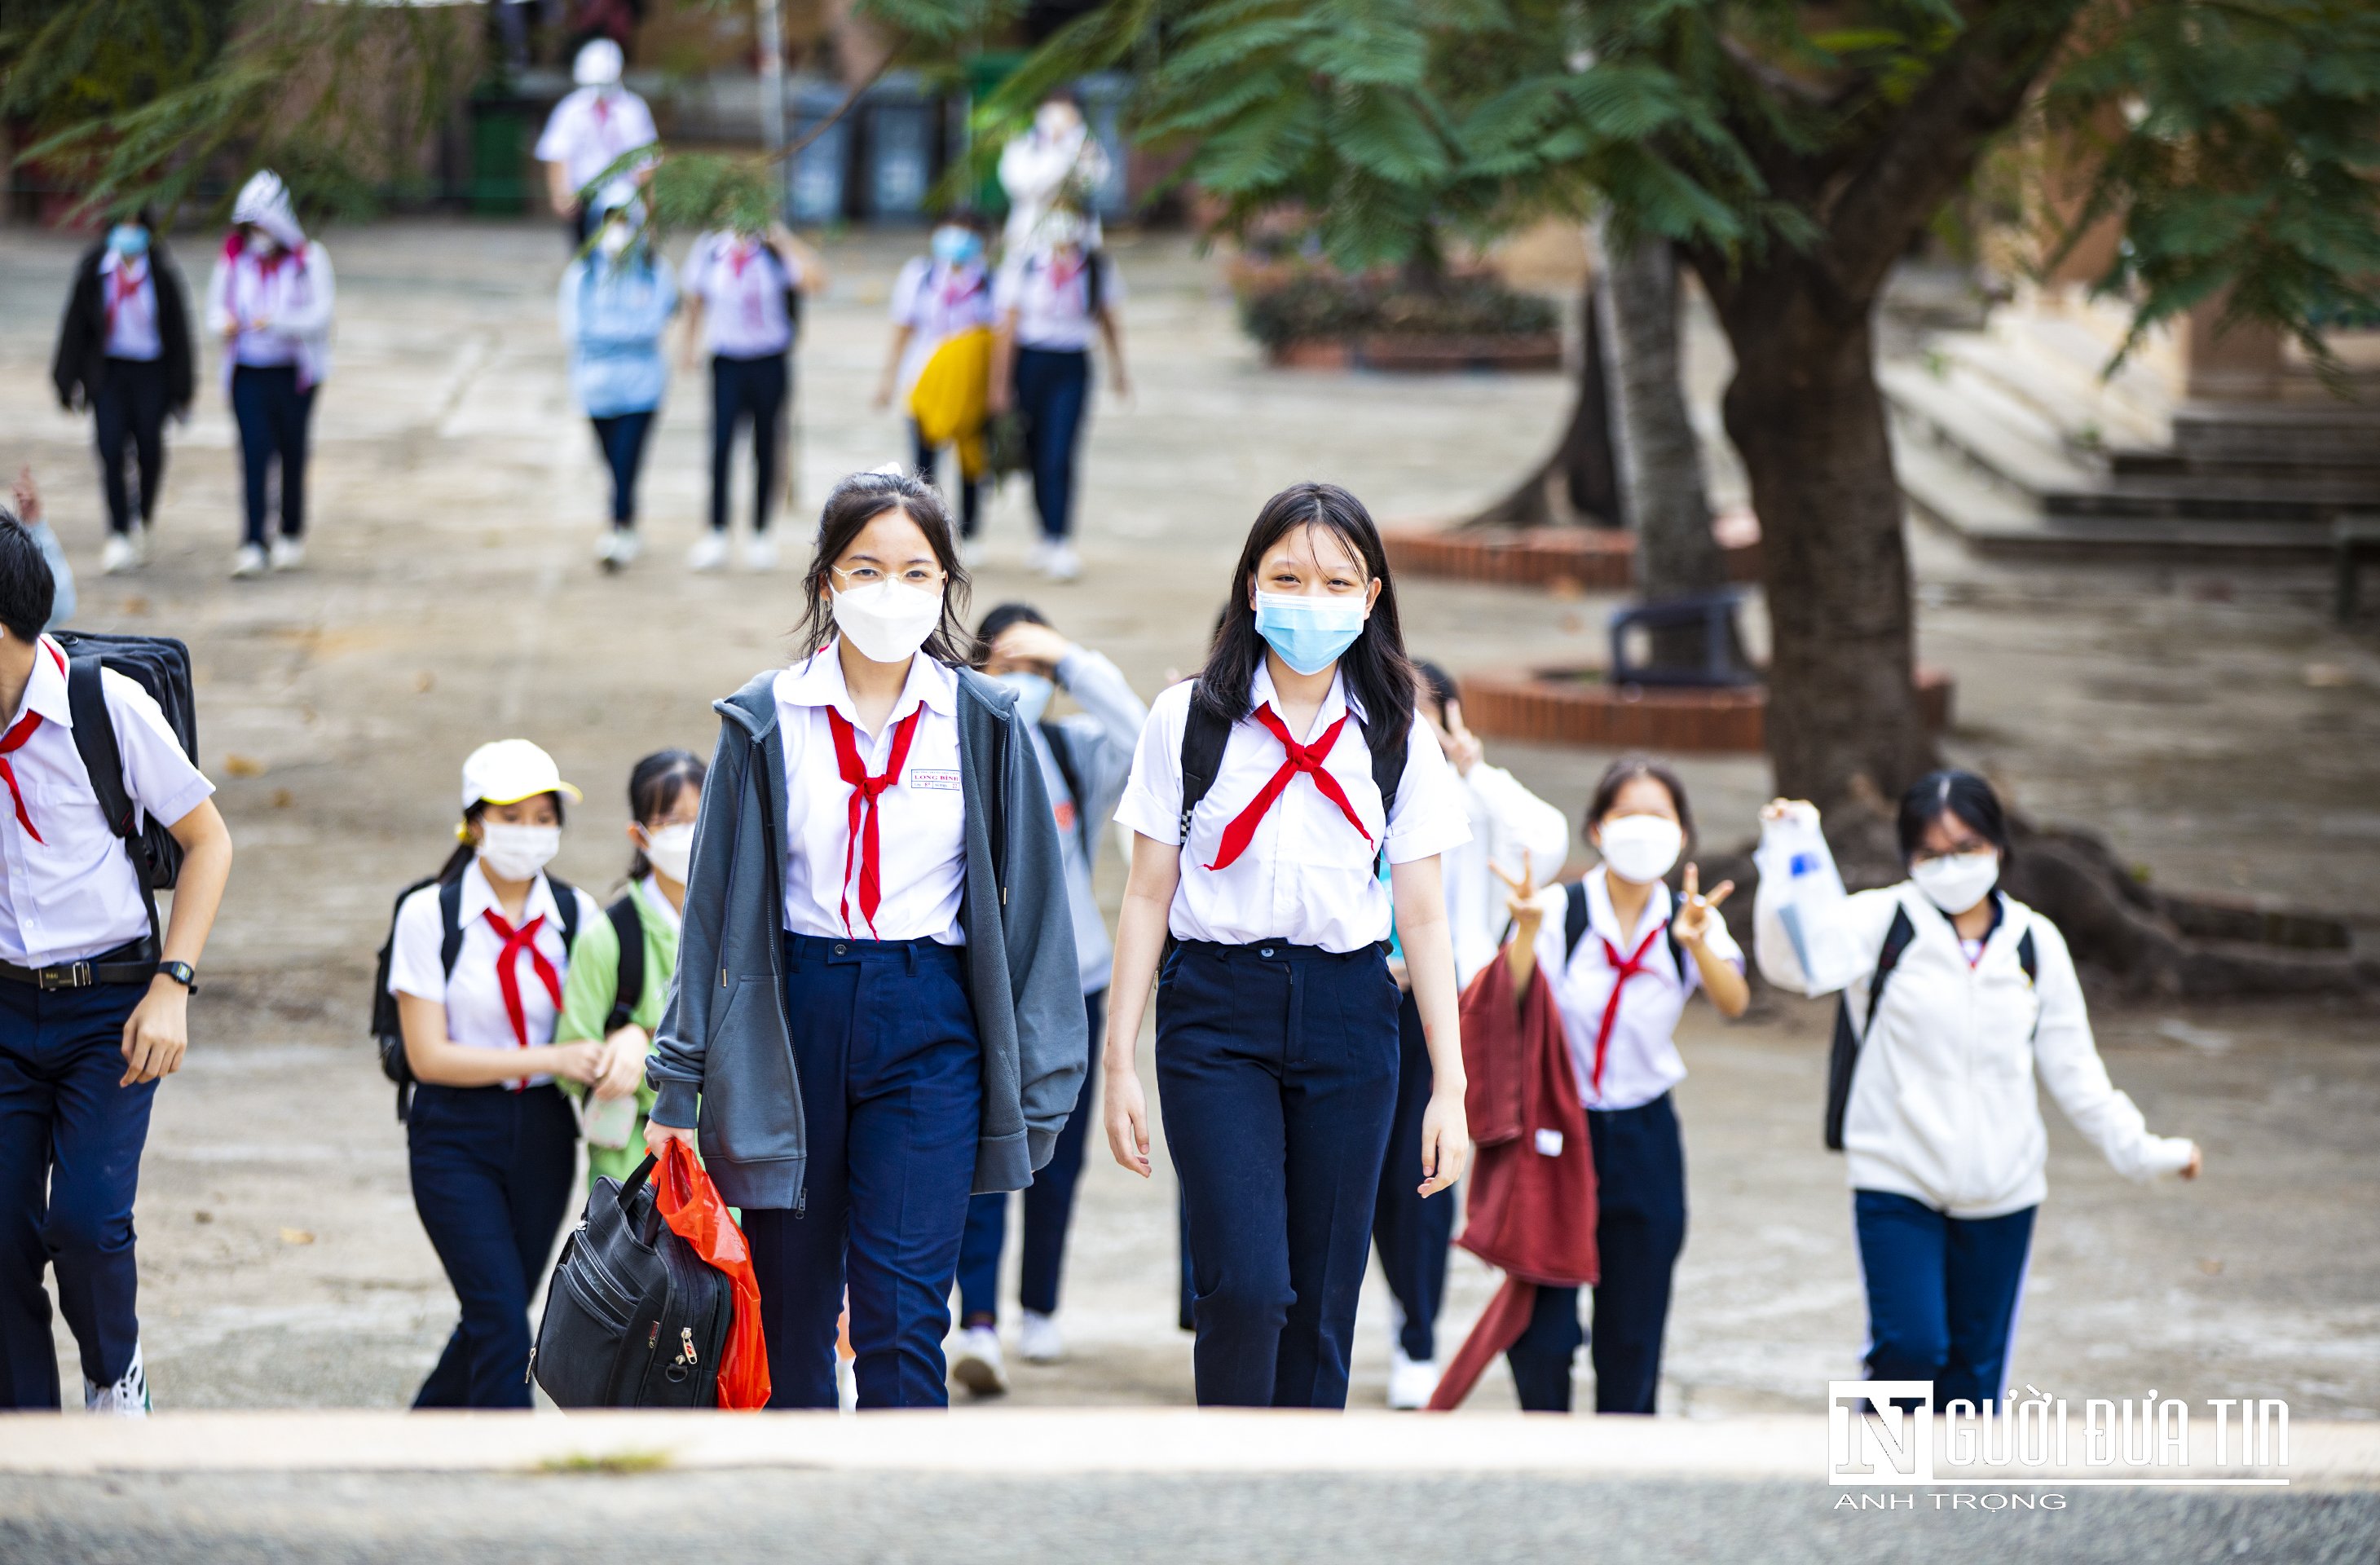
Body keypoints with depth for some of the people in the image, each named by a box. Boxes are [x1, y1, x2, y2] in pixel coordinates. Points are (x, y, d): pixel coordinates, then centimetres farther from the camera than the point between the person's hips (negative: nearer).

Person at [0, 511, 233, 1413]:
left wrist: (172, 988, -10)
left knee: (86, 1217, -16)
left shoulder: (108, 705, -10)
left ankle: (115, 1371, 14)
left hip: (108, 1006, -3)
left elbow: (208, 839, -1)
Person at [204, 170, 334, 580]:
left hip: (294, 372, -1)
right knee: (253, 454, -9)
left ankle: (292, 535, 25)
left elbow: (319, 315, -11)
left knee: (292, 454, 7)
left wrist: (277, 322, -28)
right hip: (247, 373, 1)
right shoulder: (234, 259, 5)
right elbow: (216, 305, 12)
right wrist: (224, 324, -13)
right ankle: (253, 544, -13)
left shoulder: (309, 260, -4)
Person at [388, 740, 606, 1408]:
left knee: (496, 1316, 11)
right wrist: (551, 1059, -21)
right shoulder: (429, 915, -8)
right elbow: (428, 1056, -12)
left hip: (543, 1134, 4)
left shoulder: (575, 914, 2)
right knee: (502, 1318, -15)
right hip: (456, 1135, -4)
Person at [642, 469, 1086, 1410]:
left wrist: (1037, 1084, 3)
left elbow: (1031, 903, 5)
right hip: (791, 1021, 1)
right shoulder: (765, 723, 1)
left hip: (930, 1029, -1)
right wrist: (677, 1080, 3)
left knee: (902, 1317, -11)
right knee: (790, 1315, 8)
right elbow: (713, 904, 5)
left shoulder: (984, 724, 1)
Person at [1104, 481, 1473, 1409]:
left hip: (1346, 1016, 2)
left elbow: (1423, 916, 6)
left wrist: (1449, 1086, 2)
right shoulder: (1189, 720, 1)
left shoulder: (1396, 739, 6)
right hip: (1216, 1012, -2)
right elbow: (1147, 899, 4)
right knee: (1247, 1284, -15)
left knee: (1323, 1299, 2)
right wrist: (1119, 1064, 0)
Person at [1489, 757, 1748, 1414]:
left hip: (1645, 1137, 2)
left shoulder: (1691, 920, -2)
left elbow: (1733, 1002, -21)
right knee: (1541, 1331, -6)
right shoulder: (1560, 911, -8)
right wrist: (1527, 929, -37)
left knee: (1632, 1335, 7)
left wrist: (1696, 944, -41)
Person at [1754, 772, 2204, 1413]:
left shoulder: (2035, 944, 8)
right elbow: (1790, 960, -20)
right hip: (1897, 1184, -3)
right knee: (1911, 1347, -16)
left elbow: (2072, 1068, 14)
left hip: (2001, 1193, 3)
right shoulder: (1883, 921, -3)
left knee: (1976, 1367, 7)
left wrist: (2137, 1148, 9)